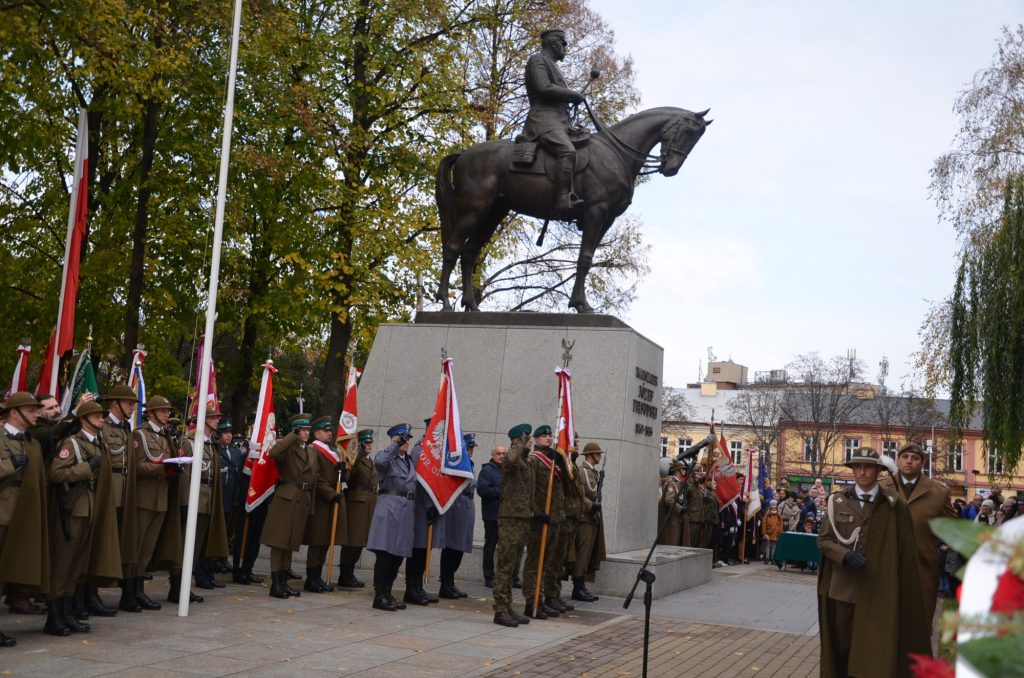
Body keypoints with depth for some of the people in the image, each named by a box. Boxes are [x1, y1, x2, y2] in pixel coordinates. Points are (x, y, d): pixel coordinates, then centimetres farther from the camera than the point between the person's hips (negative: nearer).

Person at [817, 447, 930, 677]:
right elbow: (823, 540, 4)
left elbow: (905, 549, 1)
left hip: (877, 592, -2)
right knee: (840, 648, 10)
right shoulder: (837, 502, 5)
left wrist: (906, 593, -2)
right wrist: (845, 555, -15)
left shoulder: (894, 505, -1)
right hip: (841, 589, 2)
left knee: (875, 652, 1)